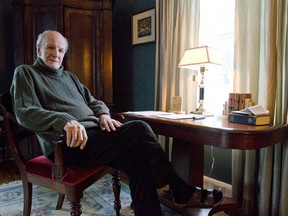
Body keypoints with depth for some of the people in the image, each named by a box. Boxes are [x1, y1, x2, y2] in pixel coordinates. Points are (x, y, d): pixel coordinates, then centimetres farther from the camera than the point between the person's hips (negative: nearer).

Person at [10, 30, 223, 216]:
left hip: (94, 135, 7)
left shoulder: (69, 76, 27)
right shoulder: (25, 73, 8)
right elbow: (24, 112, -9)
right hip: (68, 145, -7)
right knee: (139, 129, -22)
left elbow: (93, 101, 27)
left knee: (137, 159, -21)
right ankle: (183, 192, -6)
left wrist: (103, 114, 2)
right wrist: (65, 120, -26)